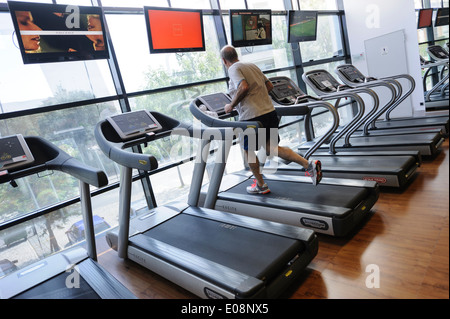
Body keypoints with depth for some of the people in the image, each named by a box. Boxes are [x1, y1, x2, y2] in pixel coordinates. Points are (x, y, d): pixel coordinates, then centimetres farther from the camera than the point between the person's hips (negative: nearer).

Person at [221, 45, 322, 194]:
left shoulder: (233, 69, -6)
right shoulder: (252, 66, 19)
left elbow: (244, 87, -24)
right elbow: (269, 85, 21)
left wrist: (231, 105, -12)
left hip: (252, 117, -8)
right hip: (270, 112, 8)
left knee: (248, 150, 14)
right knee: (271, 148, 13)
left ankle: (261, 185, 24)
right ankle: (309, 164, 0)